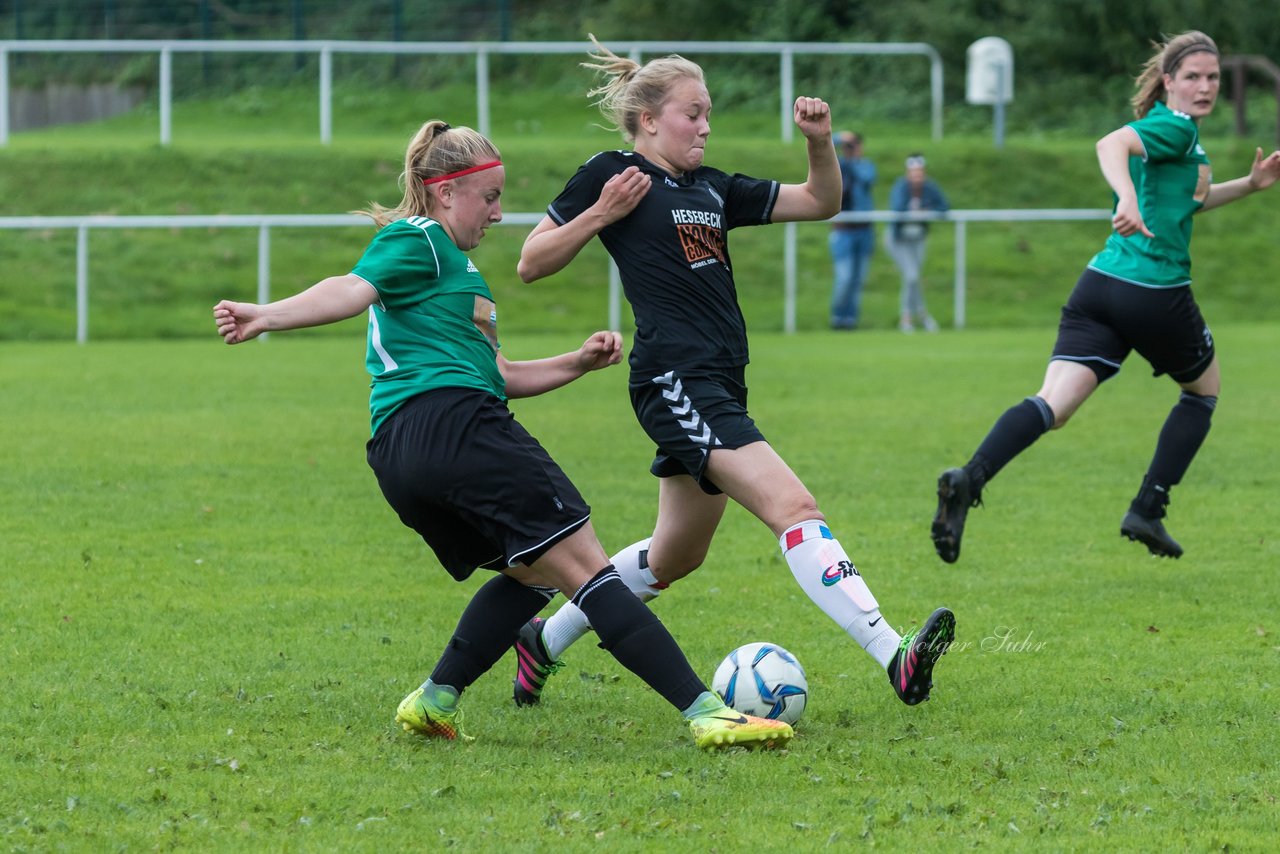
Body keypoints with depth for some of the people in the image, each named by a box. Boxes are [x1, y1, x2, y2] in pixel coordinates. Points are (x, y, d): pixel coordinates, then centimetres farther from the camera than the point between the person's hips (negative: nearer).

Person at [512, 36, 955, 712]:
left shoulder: (712, 189, 18)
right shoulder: (611, 174, -2)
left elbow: (820, 202, 21)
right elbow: (531, 264, -1)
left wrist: (819, 141, 3)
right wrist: (600, 215, -13)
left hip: (718, 388, 9)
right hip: (675, 380, -9)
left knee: (675, 556, 19)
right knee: (793, 509, -21)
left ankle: (546, 639, 35)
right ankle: (894, 658, -32)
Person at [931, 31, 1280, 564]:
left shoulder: (1182, 132, 22)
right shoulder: (1176, 128, -7)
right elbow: (1112, 144, -27)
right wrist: (1130, 200, -43)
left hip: (1100, 284, 7)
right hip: (1157, 293, -7)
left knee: (1054, 404, -9)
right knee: (1204, 388, 20)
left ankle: (970, 478, -33)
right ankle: (1146, 511, 13)